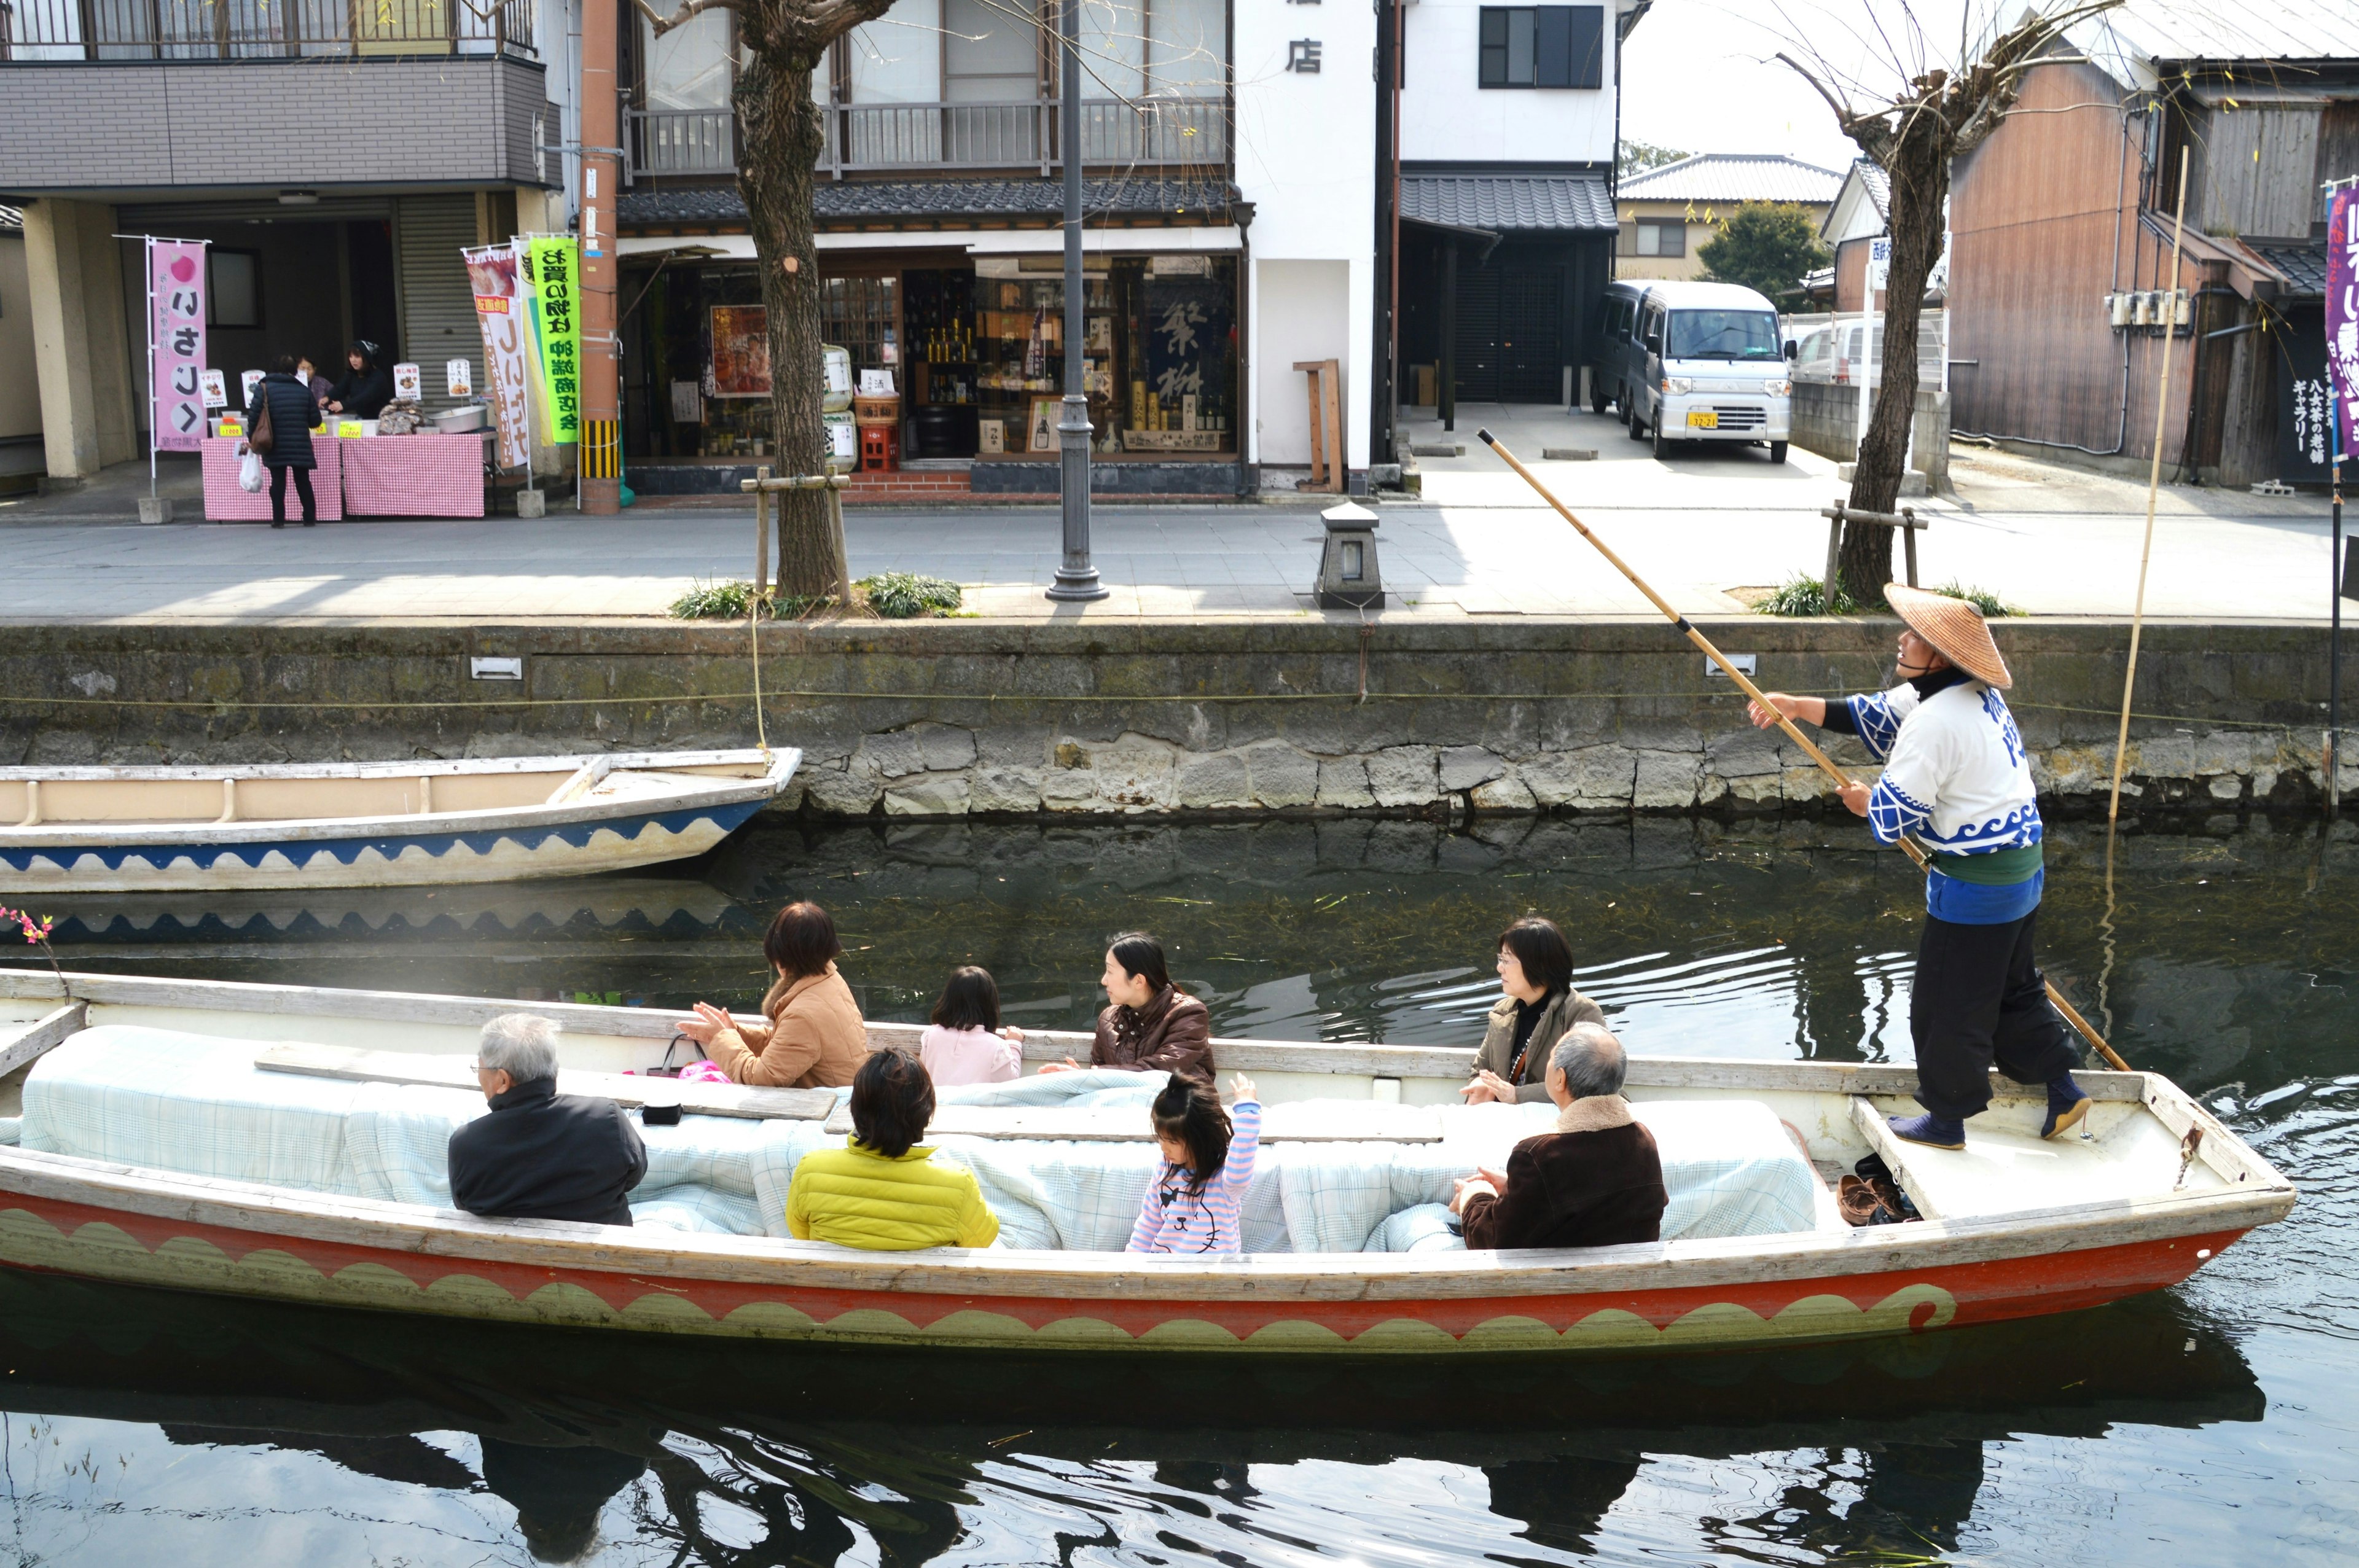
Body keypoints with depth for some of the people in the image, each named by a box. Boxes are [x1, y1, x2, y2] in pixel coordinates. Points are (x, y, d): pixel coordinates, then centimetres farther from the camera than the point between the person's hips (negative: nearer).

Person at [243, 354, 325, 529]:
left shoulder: (264, 388, -1)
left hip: (275, 446, -1)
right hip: (300, 445, 1)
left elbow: (253, 415, -9)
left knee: (278, 481, 5)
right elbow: (315, 421, 5)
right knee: (303, 481, 10)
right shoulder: (303, 390, 4)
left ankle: (278, 520, 4)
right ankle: (310, 518, 9)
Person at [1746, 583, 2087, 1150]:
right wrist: (1796, 706, 3)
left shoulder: (1935, 720, -25)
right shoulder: (1975, 692, 7)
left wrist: (1864, 801, 4)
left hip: (1974, 885, -10)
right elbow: (1878, 716, 11)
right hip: (2020, 869, 10)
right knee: (2014, 987, 24)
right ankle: (2063, 1092, 31)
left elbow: (1897, 810, -19)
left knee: (1947, 1005, 5)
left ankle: (1946, 1120, 19)